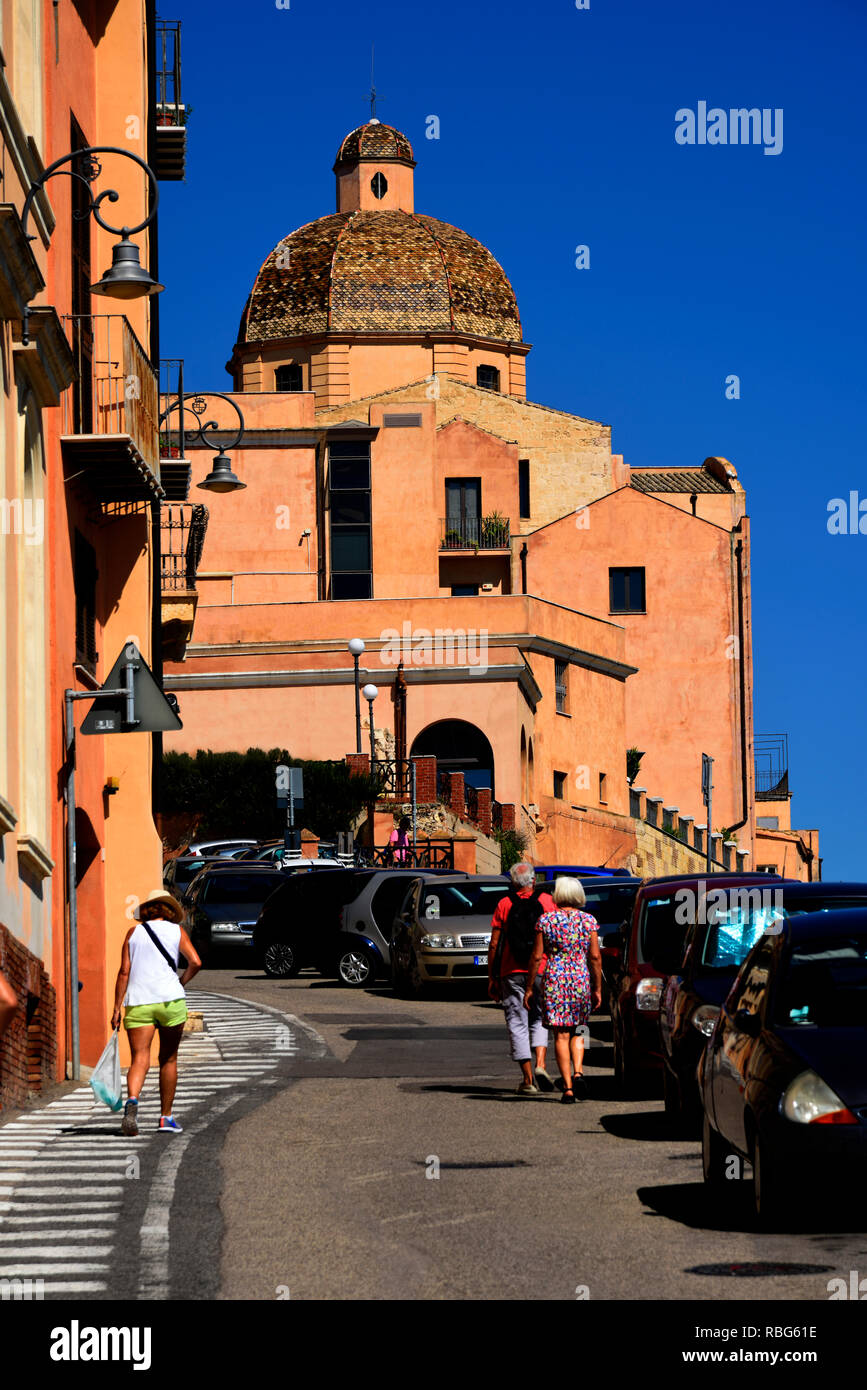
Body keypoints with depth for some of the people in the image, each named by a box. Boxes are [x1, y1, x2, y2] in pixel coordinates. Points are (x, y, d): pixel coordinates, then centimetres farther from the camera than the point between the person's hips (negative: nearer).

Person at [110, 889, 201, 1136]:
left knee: (139, 1060, -8)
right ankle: (166, 1116, 19)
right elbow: (195, 962, -4)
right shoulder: (176, 931, 8)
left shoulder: (134, 933, 10)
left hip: (137, 1002, 0)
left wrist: (116, 1009, 4)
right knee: (168, 1059, 14)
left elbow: (124, 972, 3)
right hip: (169, 1000, 0)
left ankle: (132, 1101, -37)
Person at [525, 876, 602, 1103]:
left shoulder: (546, 921, -3)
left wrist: (529, 988, 4)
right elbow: (595, 957, -1)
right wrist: (597, 989, 6)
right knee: (577, 1032, 17)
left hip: (554, 982, -1)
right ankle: (578, 1072, -8)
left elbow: (537, 957, -3)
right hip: (581, 980, 1)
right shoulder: (588, 921, 1)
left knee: (561, 1035, 2)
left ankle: (568, 1087, -4)